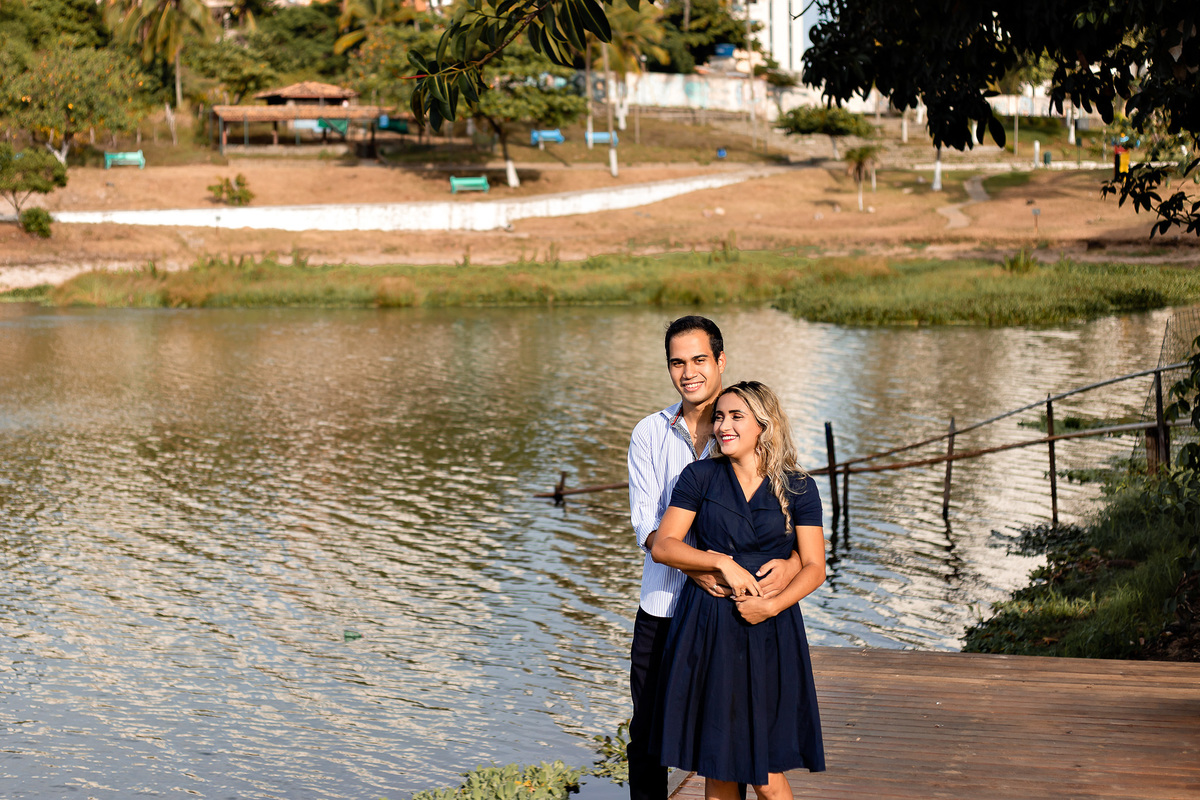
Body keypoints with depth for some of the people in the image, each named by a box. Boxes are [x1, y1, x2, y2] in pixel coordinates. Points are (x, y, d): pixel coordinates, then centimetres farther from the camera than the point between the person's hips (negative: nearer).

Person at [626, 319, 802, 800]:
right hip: (662, 609, 2)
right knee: (647, 737, 8)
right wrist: (694, 566, -24)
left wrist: (790, 562, -29)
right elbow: (647, 527, -4)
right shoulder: (650, 434, 3)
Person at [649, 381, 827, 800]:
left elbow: (814, 566, 1)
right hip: (707, 629, 1)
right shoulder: (700, 477, 4)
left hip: (770, 634, -1)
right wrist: (723, 562, -14)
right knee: (717, 766, 6)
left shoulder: (798, 488, 3)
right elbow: (662, 546, -2)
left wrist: (773, 605, -16)